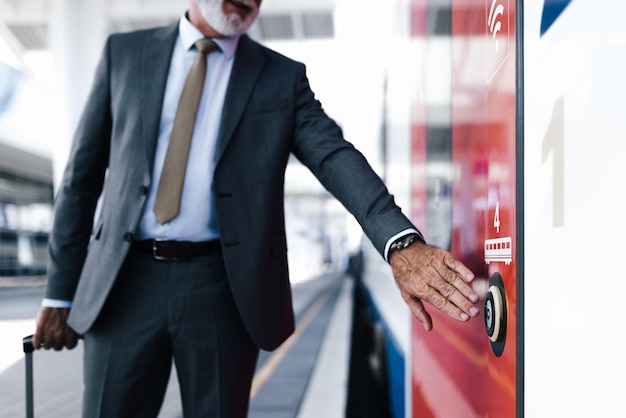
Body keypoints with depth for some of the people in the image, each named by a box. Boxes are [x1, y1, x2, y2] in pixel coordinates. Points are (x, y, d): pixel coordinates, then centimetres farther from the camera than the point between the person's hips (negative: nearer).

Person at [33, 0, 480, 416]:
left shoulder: (283, 77, 5)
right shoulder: (124, 53, 8)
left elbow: (337, 158, -10)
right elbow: (82, 174, 8)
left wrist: (401, 242, -29)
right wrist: (60, 291, 5)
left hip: (227, 287, 0)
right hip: (124, 281, 1)